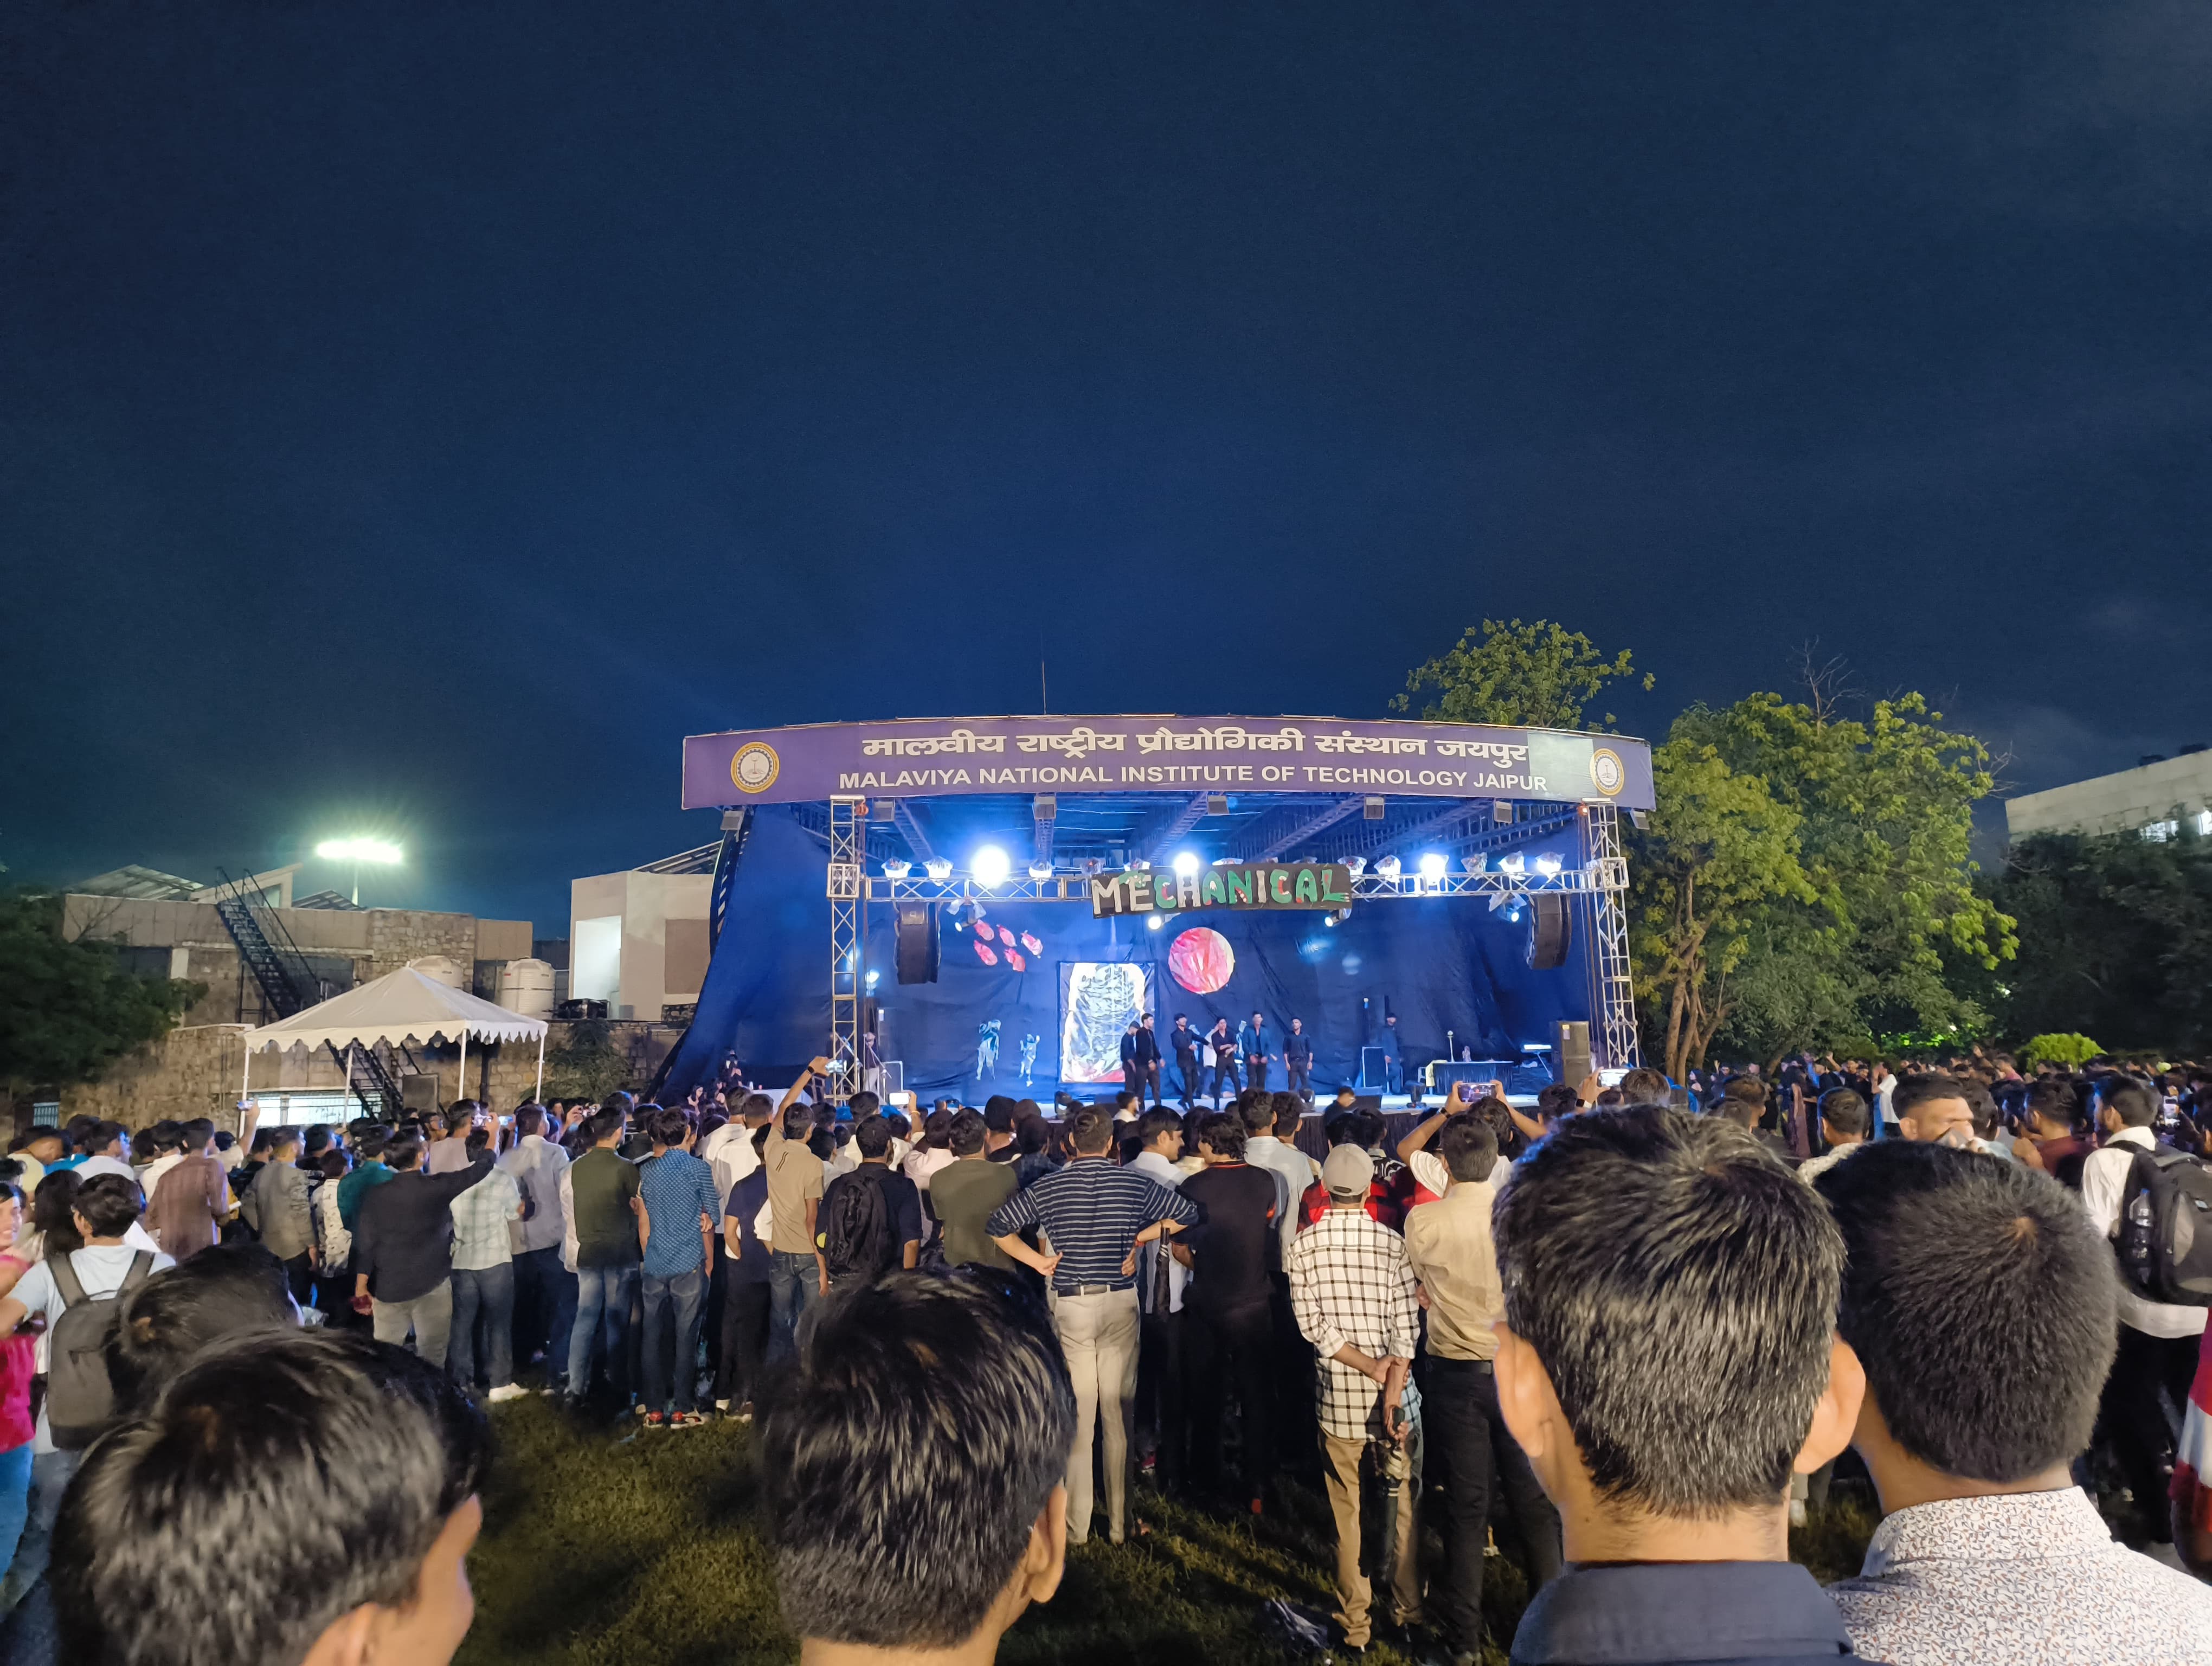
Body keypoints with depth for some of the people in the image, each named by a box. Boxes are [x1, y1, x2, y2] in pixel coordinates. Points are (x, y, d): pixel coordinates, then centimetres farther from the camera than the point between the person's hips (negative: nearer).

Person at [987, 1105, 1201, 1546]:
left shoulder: (1049, 1186, -2)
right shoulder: (1134, 1183, -2)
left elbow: (999, 1225, 2)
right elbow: (1188, 1214, 6)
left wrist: (1036, 1260, 5)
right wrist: (1139, 1238, 8)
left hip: (1070, 1306, 0)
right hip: (1120, 1303, 0)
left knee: (1076, 1418, 6)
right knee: (1120, 1416, 9)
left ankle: (1076, 1526, 13)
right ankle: (1120, 1522, 17)